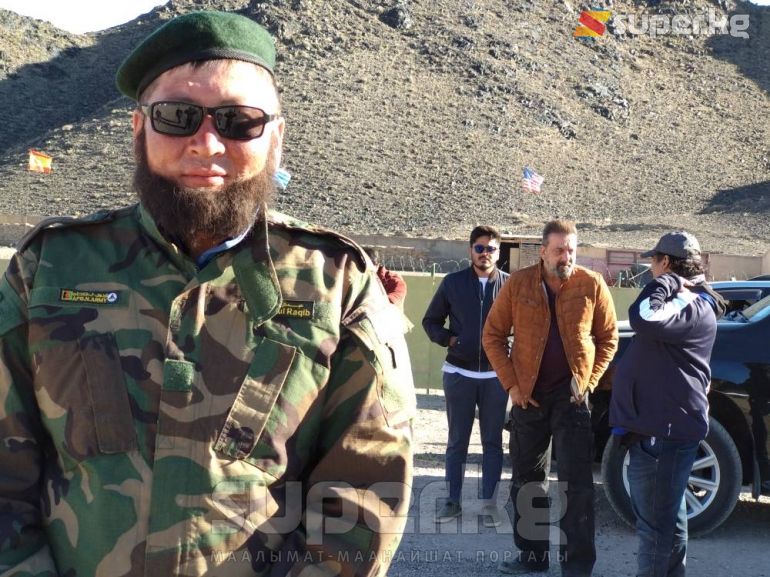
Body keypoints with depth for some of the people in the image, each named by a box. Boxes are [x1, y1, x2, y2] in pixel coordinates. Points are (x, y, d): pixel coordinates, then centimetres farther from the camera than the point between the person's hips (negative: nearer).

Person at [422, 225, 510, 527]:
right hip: (458, 374, 1)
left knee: (492, 442, 7)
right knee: (457, 441, 9)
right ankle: (453, 501, 17)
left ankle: (489, 503, 15)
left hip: (495, 375, -1)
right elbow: (431, 321, 10)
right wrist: (448, 339, -5)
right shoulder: (452, 283, 1)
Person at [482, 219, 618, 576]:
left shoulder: (592, 285, -6)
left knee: (576, 482, -4)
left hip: (571, 395, -2)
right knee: (526, 478, 12)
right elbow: (493, 336, 0)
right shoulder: (518, 284, -4)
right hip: (527, 395, 3)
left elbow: (608, 338, 3)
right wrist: (511, 384, -7)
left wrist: (589, 381, -7)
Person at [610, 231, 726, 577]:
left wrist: (666, 282, -22)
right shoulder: (687, 303, 17)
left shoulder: (693, 308, -17)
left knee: (656, 519, -6)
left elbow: (643, 319, -35)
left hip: (664, 428, -11)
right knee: (666, 514, 19)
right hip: (663, 424, 11)